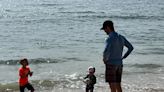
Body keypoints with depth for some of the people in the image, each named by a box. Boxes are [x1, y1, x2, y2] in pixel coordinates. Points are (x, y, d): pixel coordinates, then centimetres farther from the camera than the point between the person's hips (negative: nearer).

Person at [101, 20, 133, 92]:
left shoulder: (110, 38, -15)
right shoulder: (121, 37, 9)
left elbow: (106, 51, -29)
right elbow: (131, 48, 15)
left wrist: (104, 59, -9)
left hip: (111, 64, -7)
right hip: (119, 64, 7)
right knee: (118, 85, 13)